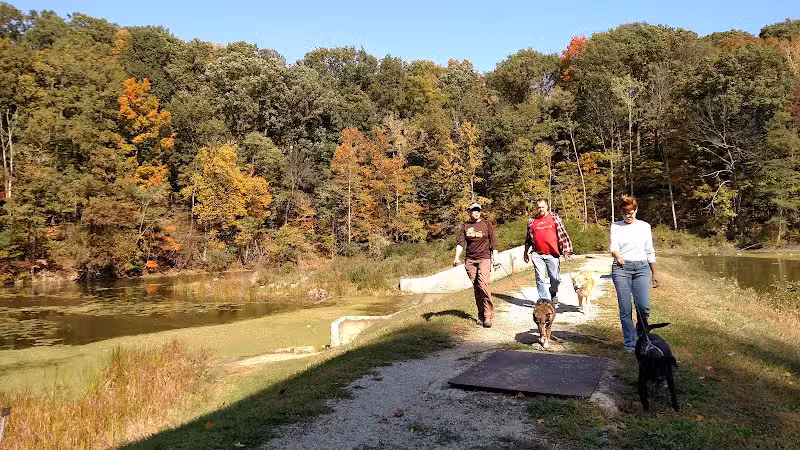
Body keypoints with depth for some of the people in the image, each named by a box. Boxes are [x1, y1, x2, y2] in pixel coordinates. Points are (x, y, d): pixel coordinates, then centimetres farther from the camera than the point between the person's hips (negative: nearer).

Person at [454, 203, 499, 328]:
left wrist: (495, 256, 1)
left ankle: (488, 316, -13)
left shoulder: (487, 225, 6)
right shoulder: (465, 226, 10)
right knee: (476, 287, 5)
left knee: (483, 284, -18)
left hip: (484, 258, -3)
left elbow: (493, 242, 8)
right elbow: (460, 242, 1)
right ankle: (481, 315, 15)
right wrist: (457, 256, -12)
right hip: (470, 260, 3)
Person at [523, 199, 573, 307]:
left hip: (552, 254, -1)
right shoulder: (531, 222, 11)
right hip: (537, 255, 1)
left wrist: (566, 249, 0)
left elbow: (562, 234, 6)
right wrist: (526, 253, 17)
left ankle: (554, 296, 30)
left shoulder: (555, 218, 7)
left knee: (555, 278, 4)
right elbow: (528, 239, 18)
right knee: (540, 278, -3)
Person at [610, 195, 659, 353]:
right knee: (625, 309, -3)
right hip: (621, 268, -1)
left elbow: (650, 251, 17)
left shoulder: (645, 226, 13)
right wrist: (617, 256, -29)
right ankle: (630, 343, 8)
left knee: (643, 306, -13)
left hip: (641, 268, 1)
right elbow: (613, 246, -6)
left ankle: (641, 336, 14)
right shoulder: (616, 226, 8)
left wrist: (654, 274, 16)